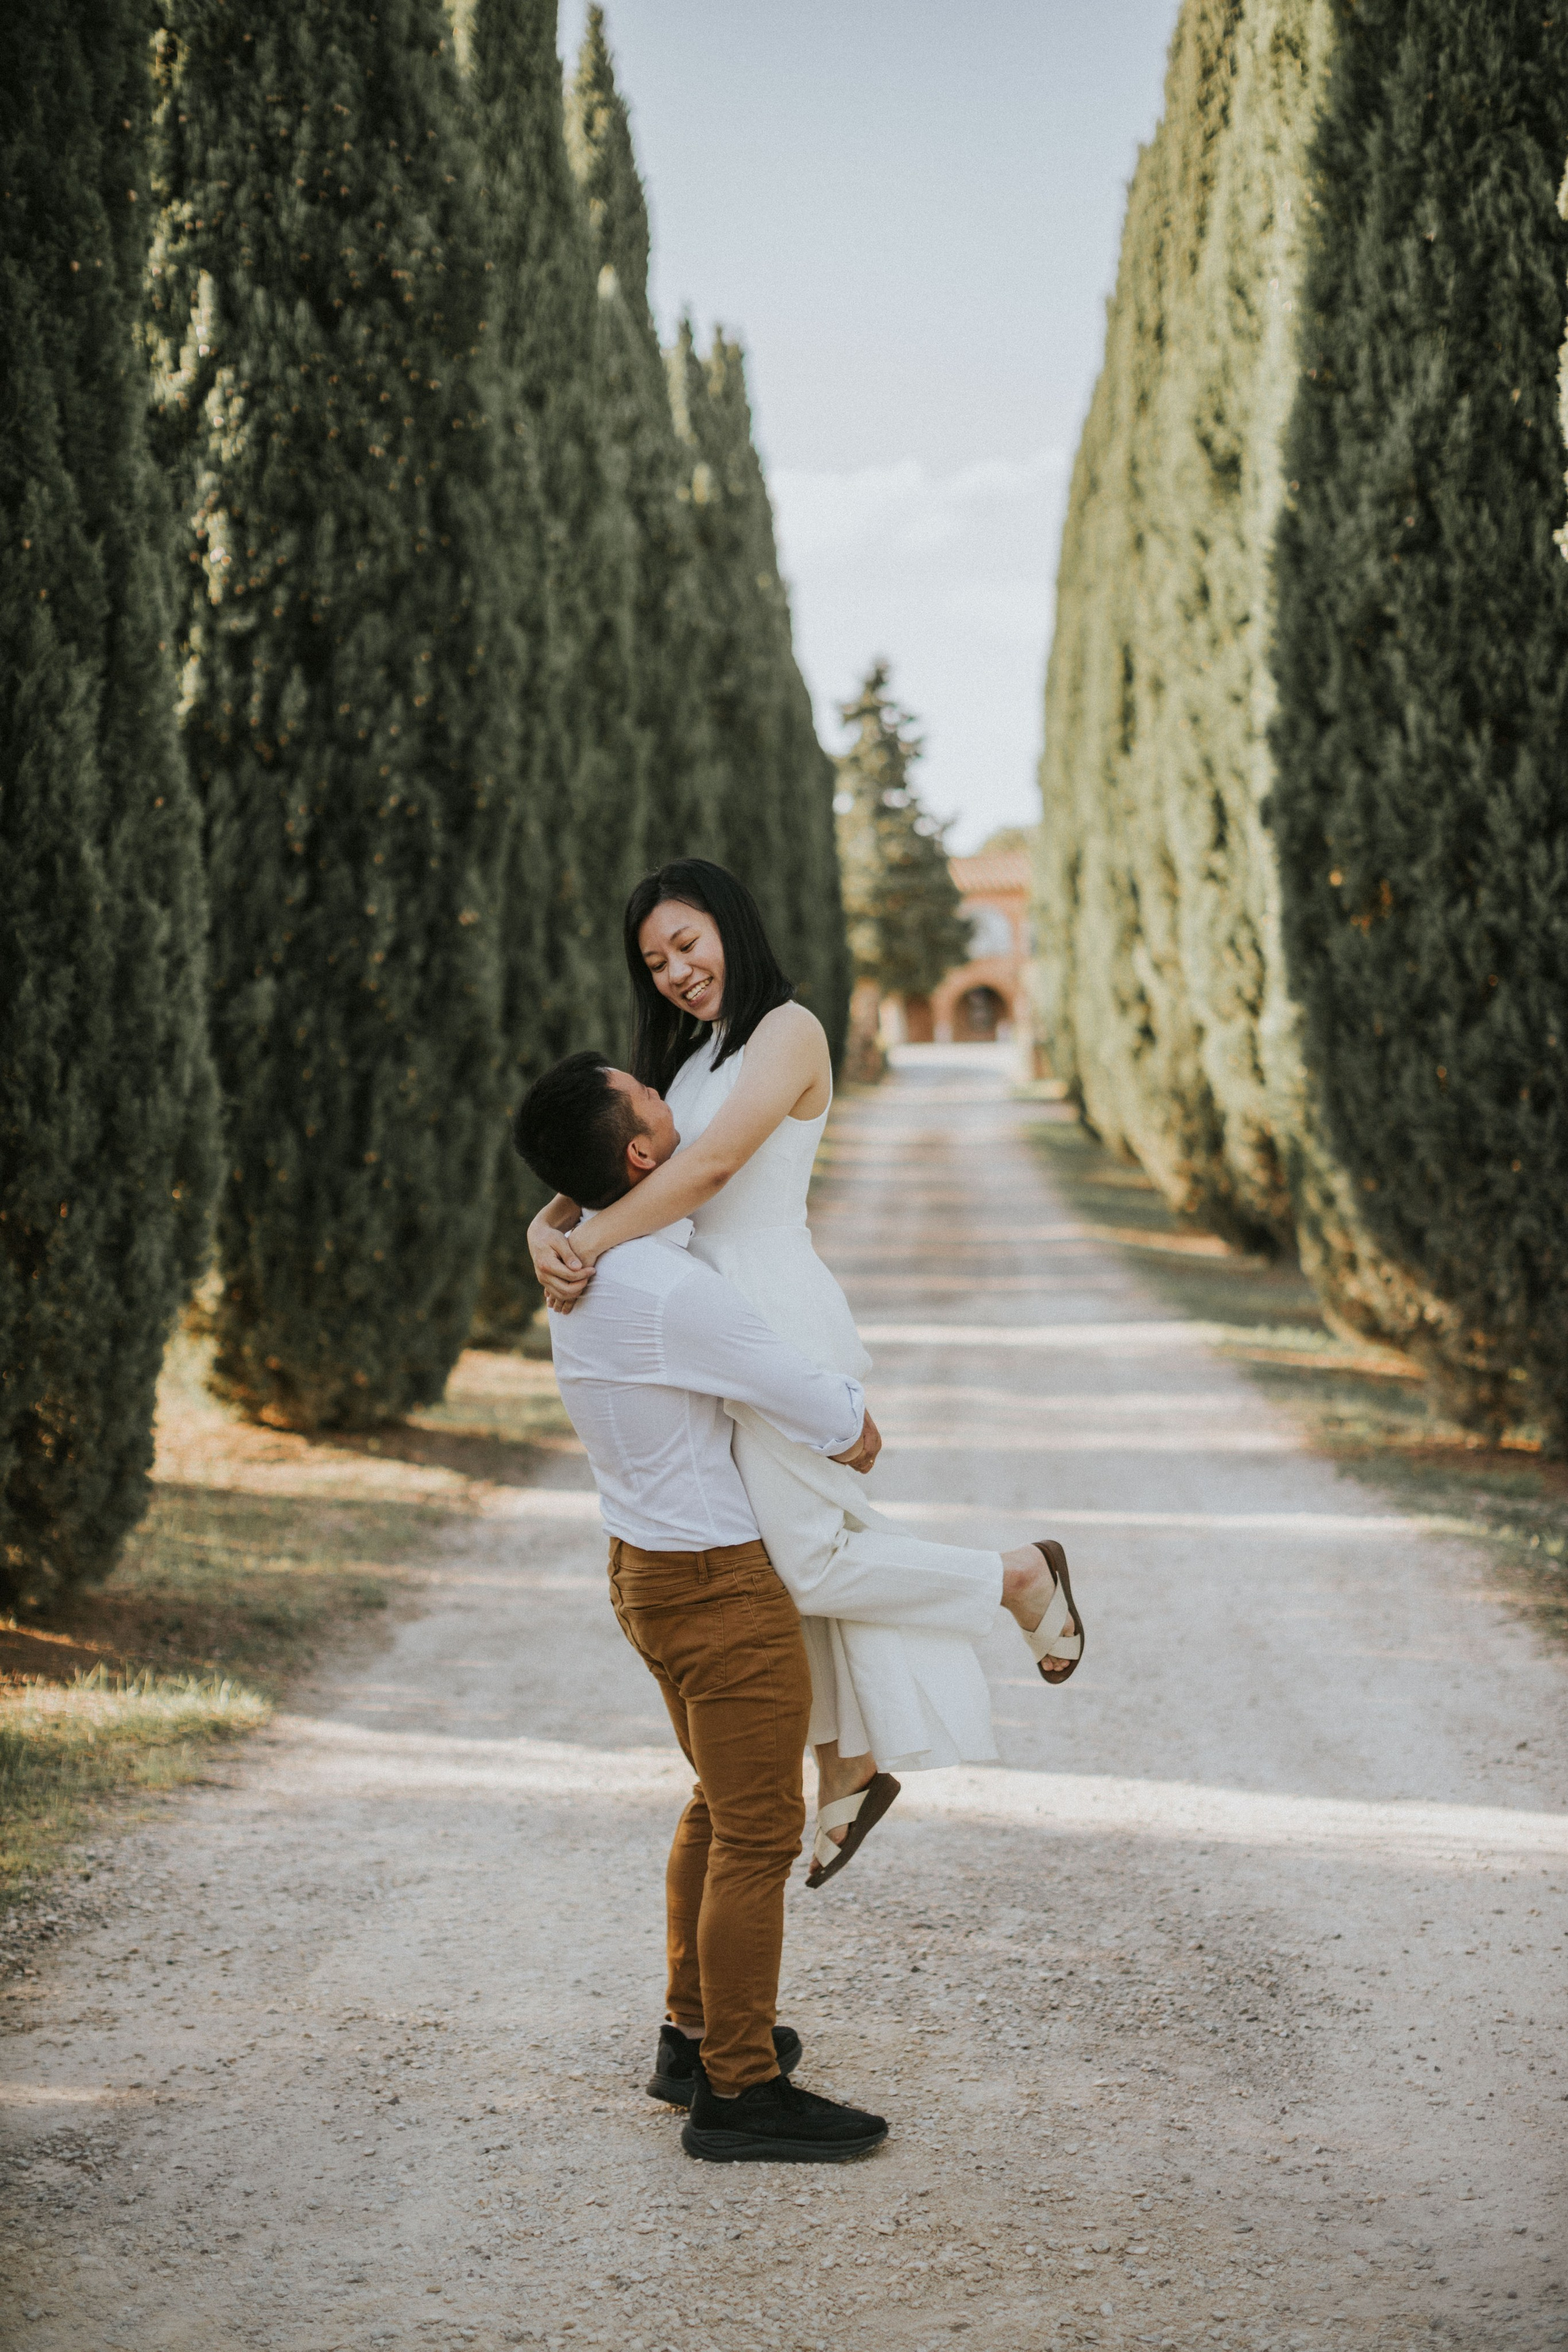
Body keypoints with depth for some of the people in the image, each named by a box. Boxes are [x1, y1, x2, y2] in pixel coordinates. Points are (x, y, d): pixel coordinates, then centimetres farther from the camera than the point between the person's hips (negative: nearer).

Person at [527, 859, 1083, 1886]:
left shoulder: (789, 1031, -8)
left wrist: (588, 1245, -20)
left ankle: (1023, 1576, 13)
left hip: (778, 1313, -8)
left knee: (808, 1560, -4)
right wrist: (546, 1229, -10)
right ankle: (850, 1762, 25)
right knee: (809, 1540, 14)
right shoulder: (689, 1056, 19)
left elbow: (711, 1165, -21)